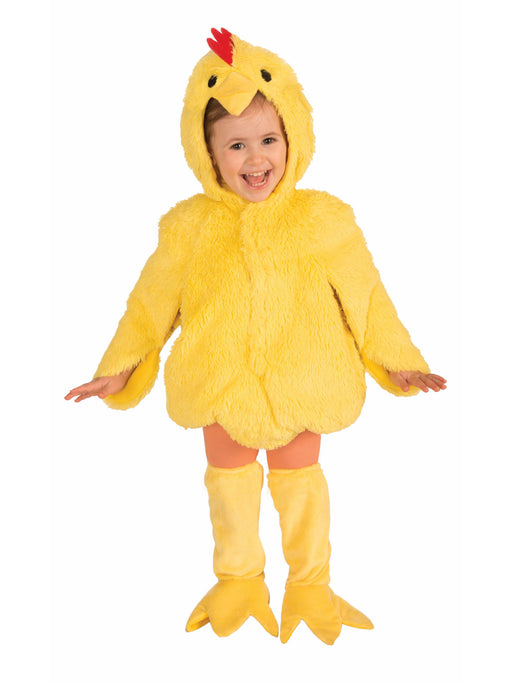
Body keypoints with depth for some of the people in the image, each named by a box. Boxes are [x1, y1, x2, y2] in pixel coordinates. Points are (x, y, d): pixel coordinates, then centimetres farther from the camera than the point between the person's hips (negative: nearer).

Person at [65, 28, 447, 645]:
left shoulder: (322, 219, -12)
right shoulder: (190, 227, -11)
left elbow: (364, 293, -1)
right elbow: (153, 299, 1)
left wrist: (398, 361, 3)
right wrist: (117, 367, 4)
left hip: (300, 382, -1)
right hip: (221, 385, 1)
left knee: (299, 480, 18)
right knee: (228, 481, 20)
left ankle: (310, 587, 41)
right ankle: (238, 581, 45)